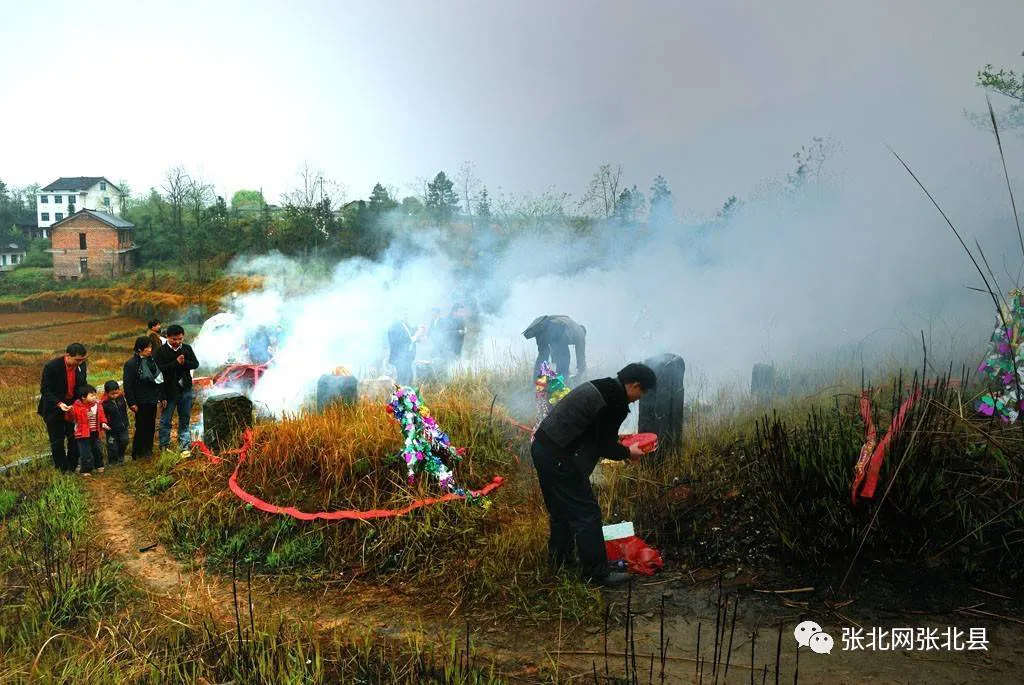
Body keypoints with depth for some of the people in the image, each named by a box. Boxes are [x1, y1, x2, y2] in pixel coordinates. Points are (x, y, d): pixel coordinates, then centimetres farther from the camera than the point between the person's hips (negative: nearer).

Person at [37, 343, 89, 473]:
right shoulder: (51, 367, -23)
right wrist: (59, 404, -31)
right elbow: (45, 390, -19)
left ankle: (72, 467, 22)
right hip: (54, 408, -4)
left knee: (75, 438, 7)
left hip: (73, 405, 4)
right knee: (57, 440, 5)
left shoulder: (82, 365, -9)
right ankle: (61, 469, 17)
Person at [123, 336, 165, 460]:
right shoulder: (131, 364, -11)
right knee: (141, 427, -1)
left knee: (151, 427, 12)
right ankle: (137, 454, 10)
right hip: (141, 402, -6)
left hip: (152, 400, 6)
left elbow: (159, 380, 16)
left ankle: (148, 452, 23)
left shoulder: (152, 361, 9)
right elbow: (128, 385, -12)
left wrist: (162, 397, 15)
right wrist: (131, 403, -15)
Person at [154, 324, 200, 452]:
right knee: (165, 420, 6)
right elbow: (160, 368, -18)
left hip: (185, 389, 4)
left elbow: (196, 364, 2)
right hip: (169, 390, -4)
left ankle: (184, 445, 21)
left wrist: (184, 362, -17)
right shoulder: (161, 351, -8)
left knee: (185, 418, 12)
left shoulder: (187, 348, 4)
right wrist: (176, 362, -22)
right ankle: (164, 446, 17)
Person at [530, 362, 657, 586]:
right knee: (586, 513, 0)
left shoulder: (598, 387, 14)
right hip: (559, 458, -10)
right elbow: (605, 447, -10)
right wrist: (628, 453, 6)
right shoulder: (615, 403, -16)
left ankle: (559, 561, 36)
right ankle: (597, 574, 10)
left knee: (561, 510, 23)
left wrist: (617, 441, 23)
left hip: (542, 448, 10)